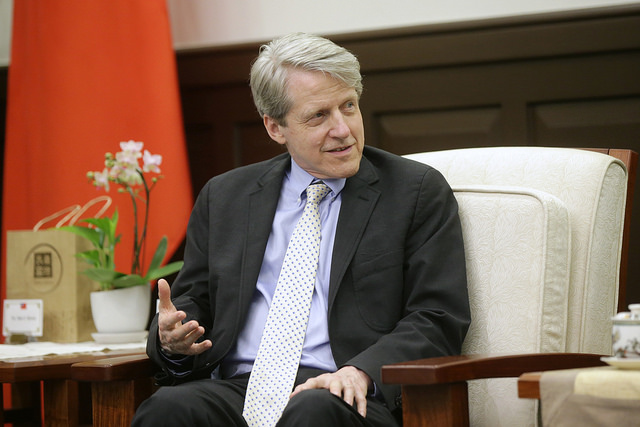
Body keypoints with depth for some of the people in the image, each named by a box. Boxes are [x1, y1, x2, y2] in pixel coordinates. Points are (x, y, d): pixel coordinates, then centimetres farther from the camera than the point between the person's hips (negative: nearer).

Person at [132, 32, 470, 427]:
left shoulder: (419, 192, 8)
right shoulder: (224, 198, 19)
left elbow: (438, 320, 0)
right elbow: (194, 302, 22)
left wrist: (361, 372, -18)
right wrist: (173, 338, -4)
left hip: (345, 395, -3)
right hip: (237, 388, 3)